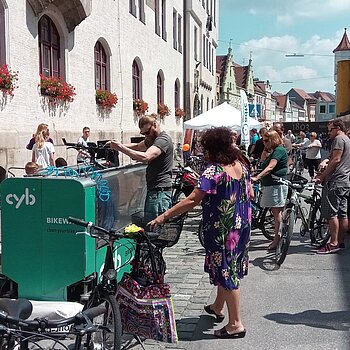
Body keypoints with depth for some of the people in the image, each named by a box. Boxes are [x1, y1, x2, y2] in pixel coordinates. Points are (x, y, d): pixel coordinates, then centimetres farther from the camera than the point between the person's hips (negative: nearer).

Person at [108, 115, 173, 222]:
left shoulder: (163, 140, -16)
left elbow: (145, 157, -30)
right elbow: (138, 146, 28)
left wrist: (121, 148, -26)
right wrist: (119, 145, 9)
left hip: (160, 191, -10)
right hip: (153, 189, 10)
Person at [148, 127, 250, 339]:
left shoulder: (214, 170, -20)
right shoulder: (242, 166, 4)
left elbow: (193, 199, -27)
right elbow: (249, 194, 15)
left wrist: (164, 216, -25)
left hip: (222, 229, -8)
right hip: (242, 225, 9)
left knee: (226, 271, 1)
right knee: (229, 268, 21)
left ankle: (236, 324, 7)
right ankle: (218, 307, 40)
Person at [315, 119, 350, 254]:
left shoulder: (339, 139, -8)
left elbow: (336, 160, -17)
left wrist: (322, 176, -14)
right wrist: (324, 172, 15)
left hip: (335, 181, -10)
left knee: (331, 213, -9)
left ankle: (334, 243, -9)